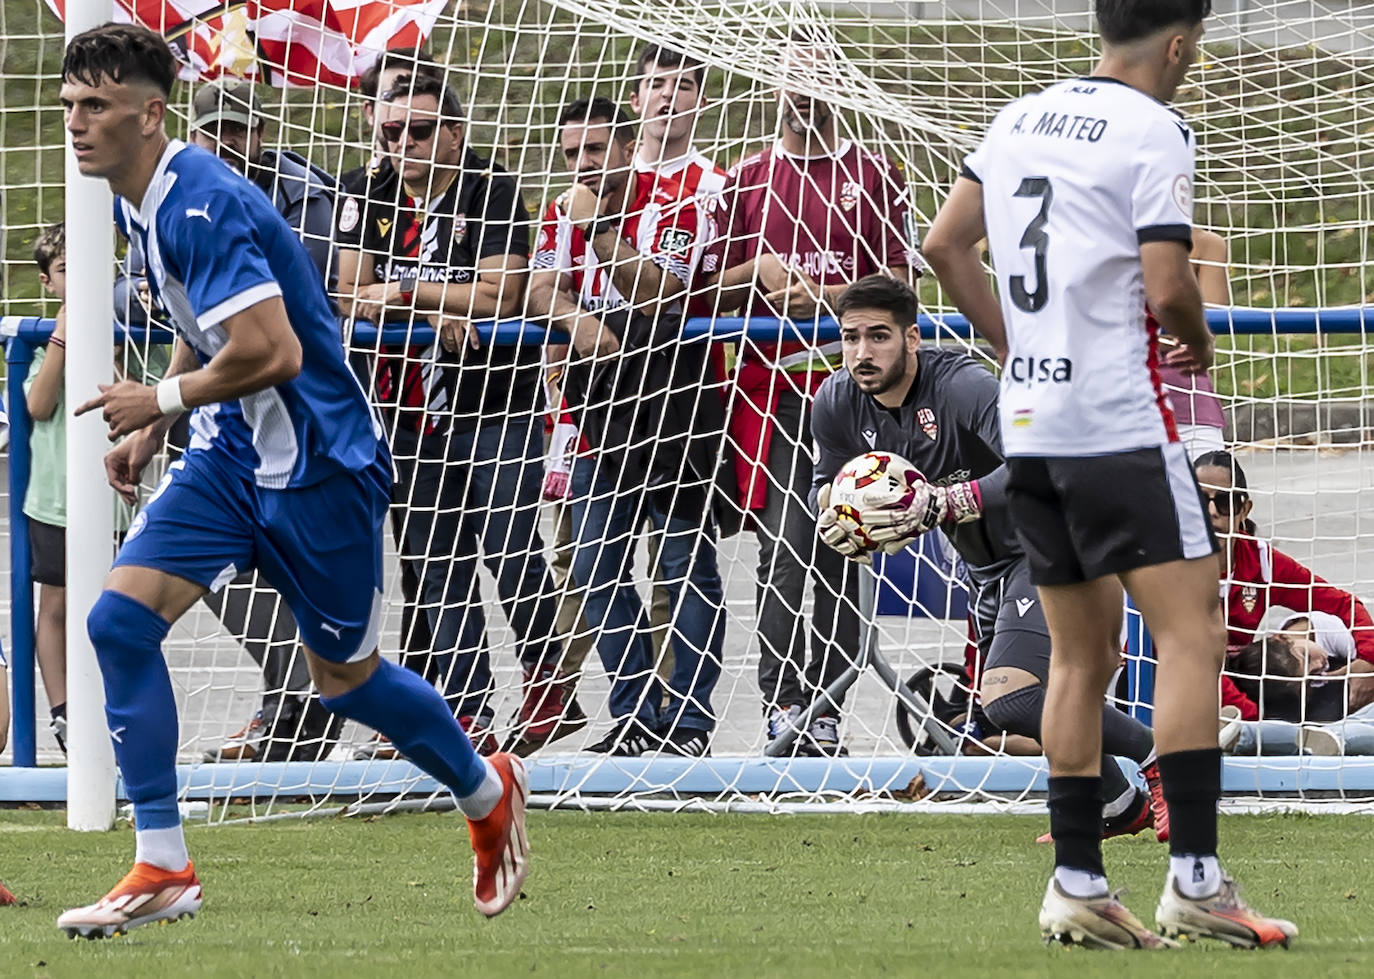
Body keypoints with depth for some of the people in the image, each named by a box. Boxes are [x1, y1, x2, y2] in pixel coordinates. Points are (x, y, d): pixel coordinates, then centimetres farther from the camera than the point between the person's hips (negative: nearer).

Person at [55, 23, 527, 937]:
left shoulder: (200, 205, -25)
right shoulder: (140, 202, 5)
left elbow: (270, 352, -31)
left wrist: (162, 399, -17)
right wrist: (152, 427, 13)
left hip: (316, 465, -8)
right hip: (230, 455, 8)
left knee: (345, 675, 7)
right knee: (120, 618, -9)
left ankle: (488, 792, 35)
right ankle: (161, 868, -6)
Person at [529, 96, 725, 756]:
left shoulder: (671, 204, -7)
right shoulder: (562, 212, 12)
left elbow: (657, 294, -19)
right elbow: (540, 289, 0)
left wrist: (602, 230, -19)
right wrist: (577, 320, -20)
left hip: (668, 399, -7)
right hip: (599, 406, 7)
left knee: (686, 562, -4)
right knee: (595, 568, 4)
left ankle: (688, 720, -3)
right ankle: (635, 716, 10)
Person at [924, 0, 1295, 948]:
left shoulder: (1020, 118, 12)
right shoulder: (1154, 133, -10)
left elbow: (945, 243, 16)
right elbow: (1166, 287, -16)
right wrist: (1199, 338, 5)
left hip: (1028, 421, 8)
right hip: (1120, 424, -8)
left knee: (1082, 654, 12)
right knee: (1192, 631, -6)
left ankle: (1077, 884, 9)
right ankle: (1195, 879, -14)